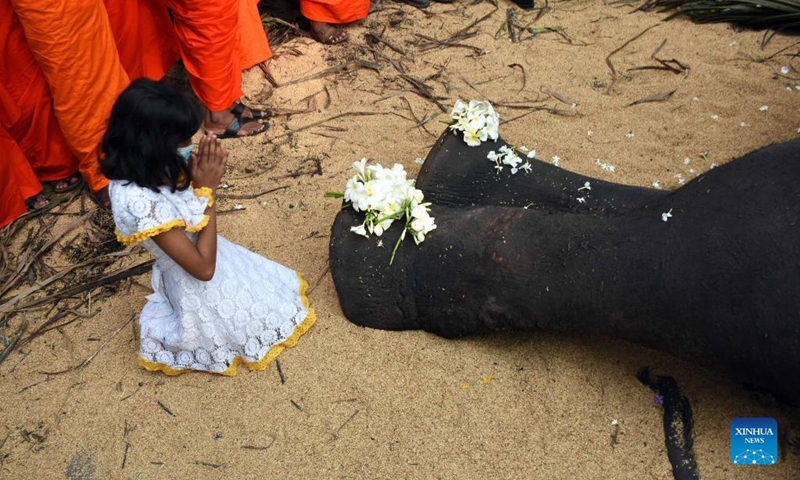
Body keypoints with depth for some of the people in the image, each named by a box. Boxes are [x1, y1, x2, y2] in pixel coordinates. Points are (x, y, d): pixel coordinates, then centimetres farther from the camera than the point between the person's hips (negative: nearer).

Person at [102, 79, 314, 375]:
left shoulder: (145, 169, -13)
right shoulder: (140, 202, -38)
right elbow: (203, 267, -31)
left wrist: (203, 177, -20)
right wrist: (207, 189, -27)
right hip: (199, 290, -8)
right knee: (268, 315, 16)